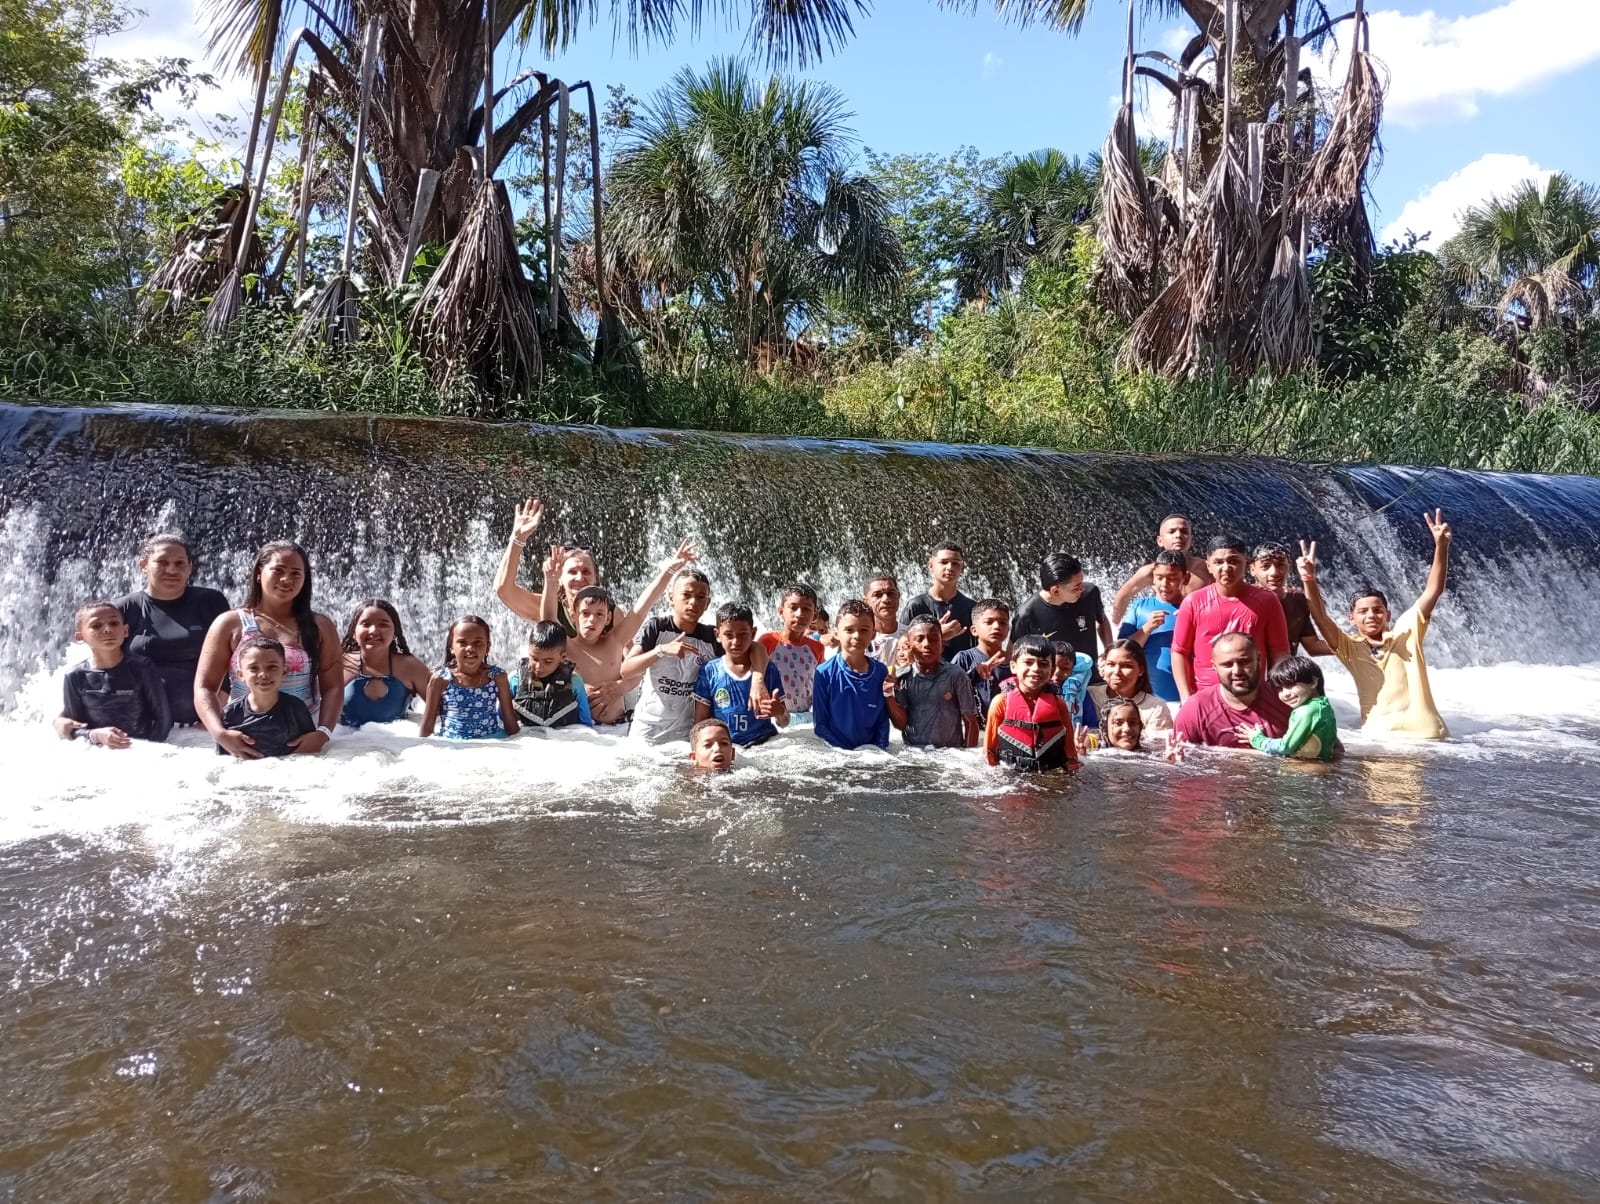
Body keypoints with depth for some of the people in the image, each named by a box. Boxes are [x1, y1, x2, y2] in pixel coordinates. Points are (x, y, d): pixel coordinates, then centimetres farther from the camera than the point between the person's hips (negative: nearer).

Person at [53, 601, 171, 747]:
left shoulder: (142, 668, -1)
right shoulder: (75, 677, 3)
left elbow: (163, 717, 0)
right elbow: (74, 730, 3)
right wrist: (95, 735, -16)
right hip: (98, 752, 1)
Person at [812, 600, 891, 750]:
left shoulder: (881, 672, 2)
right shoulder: (824, 673, -5)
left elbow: (883, 721, 8)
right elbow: (819, 723, -2)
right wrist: (841, 753, -9)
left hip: (871, 751, 3)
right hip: (835, 752, -2)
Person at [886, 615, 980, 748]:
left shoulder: (955, 676, -1)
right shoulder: (902, 678, 2)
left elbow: (970, 722, 4)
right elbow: (901, 723, 2)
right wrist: (889, 696, -10)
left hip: (951, 752, 0)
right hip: (912, 751, 0)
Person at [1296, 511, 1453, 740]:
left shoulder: (1407, 633, 7)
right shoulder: (1350, 648, 6)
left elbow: (1433, 590, -2)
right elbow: (1320, 617, -9)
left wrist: (1441, 546, -15)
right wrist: (1309, 579, -25)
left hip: (1426, 732, 1)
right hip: (1379, 737, 0)